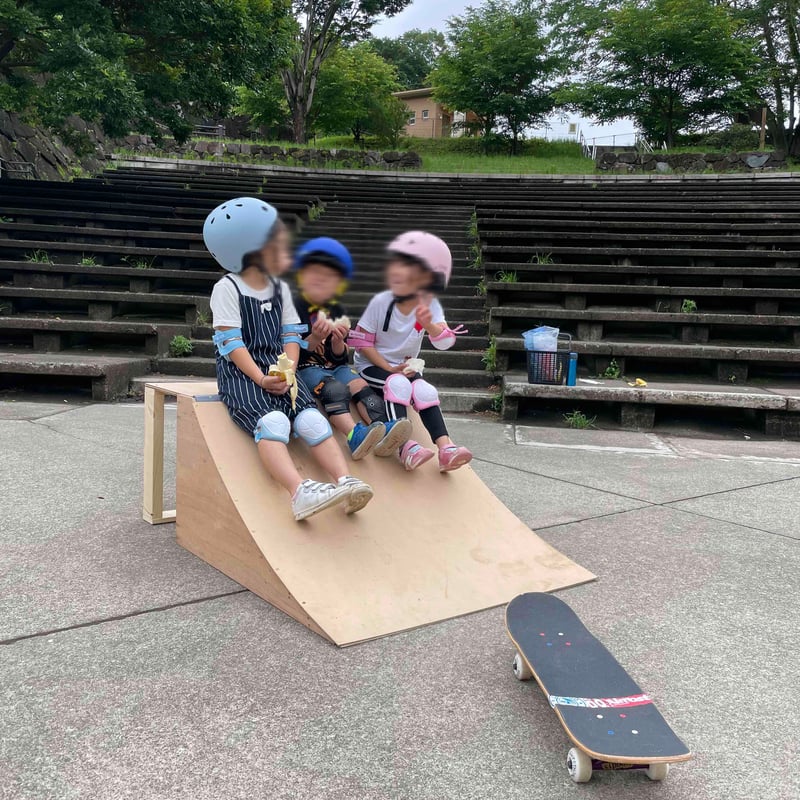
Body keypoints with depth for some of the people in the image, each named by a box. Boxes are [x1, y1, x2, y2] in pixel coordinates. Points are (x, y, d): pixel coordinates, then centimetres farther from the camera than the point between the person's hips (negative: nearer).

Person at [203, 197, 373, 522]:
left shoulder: (280, 289, 16)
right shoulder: (227, 289, -1)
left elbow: (291, 335, 10)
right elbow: (231, 342, -9)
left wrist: (287, 371, -9)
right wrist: (260, 378, -20)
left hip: (277, 369, 5)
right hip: (240, 371, -5)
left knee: (311, 418, -20)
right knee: (272, 421, -31)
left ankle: (345, 482, -28)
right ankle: (300, 492, -46)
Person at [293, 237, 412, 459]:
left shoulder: (336, 310, 12)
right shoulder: (296, 307, -4)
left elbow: (340, 357, 9)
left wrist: (338, 341, -12)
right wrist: (315, 338, -25)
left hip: (334, 366, 6)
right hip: (305, 367, -6)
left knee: (362, 386, -19)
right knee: (334, 389, -32)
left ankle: (382, 430, -36)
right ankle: (354, 436, -53)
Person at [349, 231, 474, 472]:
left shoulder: (430, 305, -7)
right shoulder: (381, 302, -14)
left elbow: (445, 342, -20)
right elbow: (362, 343, -10)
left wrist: (429, 324, -41)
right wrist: (389, 368, -19)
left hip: (406, 367, 3)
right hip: (373, 365, -3)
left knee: (425, 390, -25)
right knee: (398, 384, -33)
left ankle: (446, 448, -30)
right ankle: (406, 447, -42)